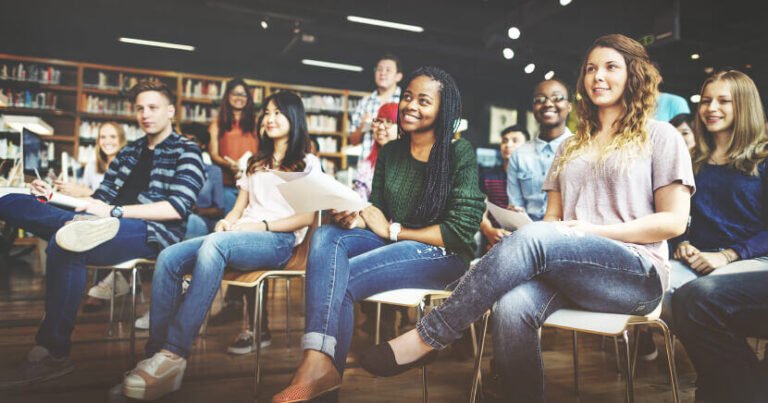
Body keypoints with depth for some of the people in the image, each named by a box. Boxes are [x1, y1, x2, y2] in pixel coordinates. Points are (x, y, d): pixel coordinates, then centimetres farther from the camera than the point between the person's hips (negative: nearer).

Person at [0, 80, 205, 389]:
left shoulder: (186, 153, 3)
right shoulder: (129, 152, 25)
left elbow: (177, 209, -10)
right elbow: (102, 199, 23)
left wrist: (114, 211, -14)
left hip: (151, 233, -7)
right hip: (110, 224, 7)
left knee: (63, 245, -35)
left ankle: (54, 353, -26)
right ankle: (81, 228, -33)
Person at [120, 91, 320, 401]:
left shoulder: (308, 164, 12)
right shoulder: (255, 162, 30)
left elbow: (309, 216, -2)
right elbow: (239, 208, 21)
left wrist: (262, 225, -13)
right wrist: (226, 221, -2)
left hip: (278, 241, -6)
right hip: (239, 237, 6)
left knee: (214, 245, -37)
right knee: (169, 258, -22)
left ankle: (174, 353, -39)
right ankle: (156, 351, -26)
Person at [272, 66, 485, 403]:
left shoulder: (460, 154, -8)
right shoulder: (390, 152, 9)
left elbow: (461, 231, -14)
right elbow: (378, 210, 13)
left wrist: (393, 230, -12)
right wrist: (355, 217, -12)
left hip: (442, 255, -6)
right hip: (392, 243, 6)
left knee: (341, 278, -26)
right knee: (327, 236, -24)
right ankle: (317, 359, -38)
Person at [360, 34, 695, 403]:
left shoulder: (659, 135, 8)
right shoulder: (572, 146, 22)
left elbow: (673, 221, -1)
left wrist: (594, 231, -12)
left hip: (637, 273, -3)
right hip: (567, 272, 4)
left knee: (531, 238, -33)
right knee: (512, 307, -33)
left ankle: (427, 337, -28)